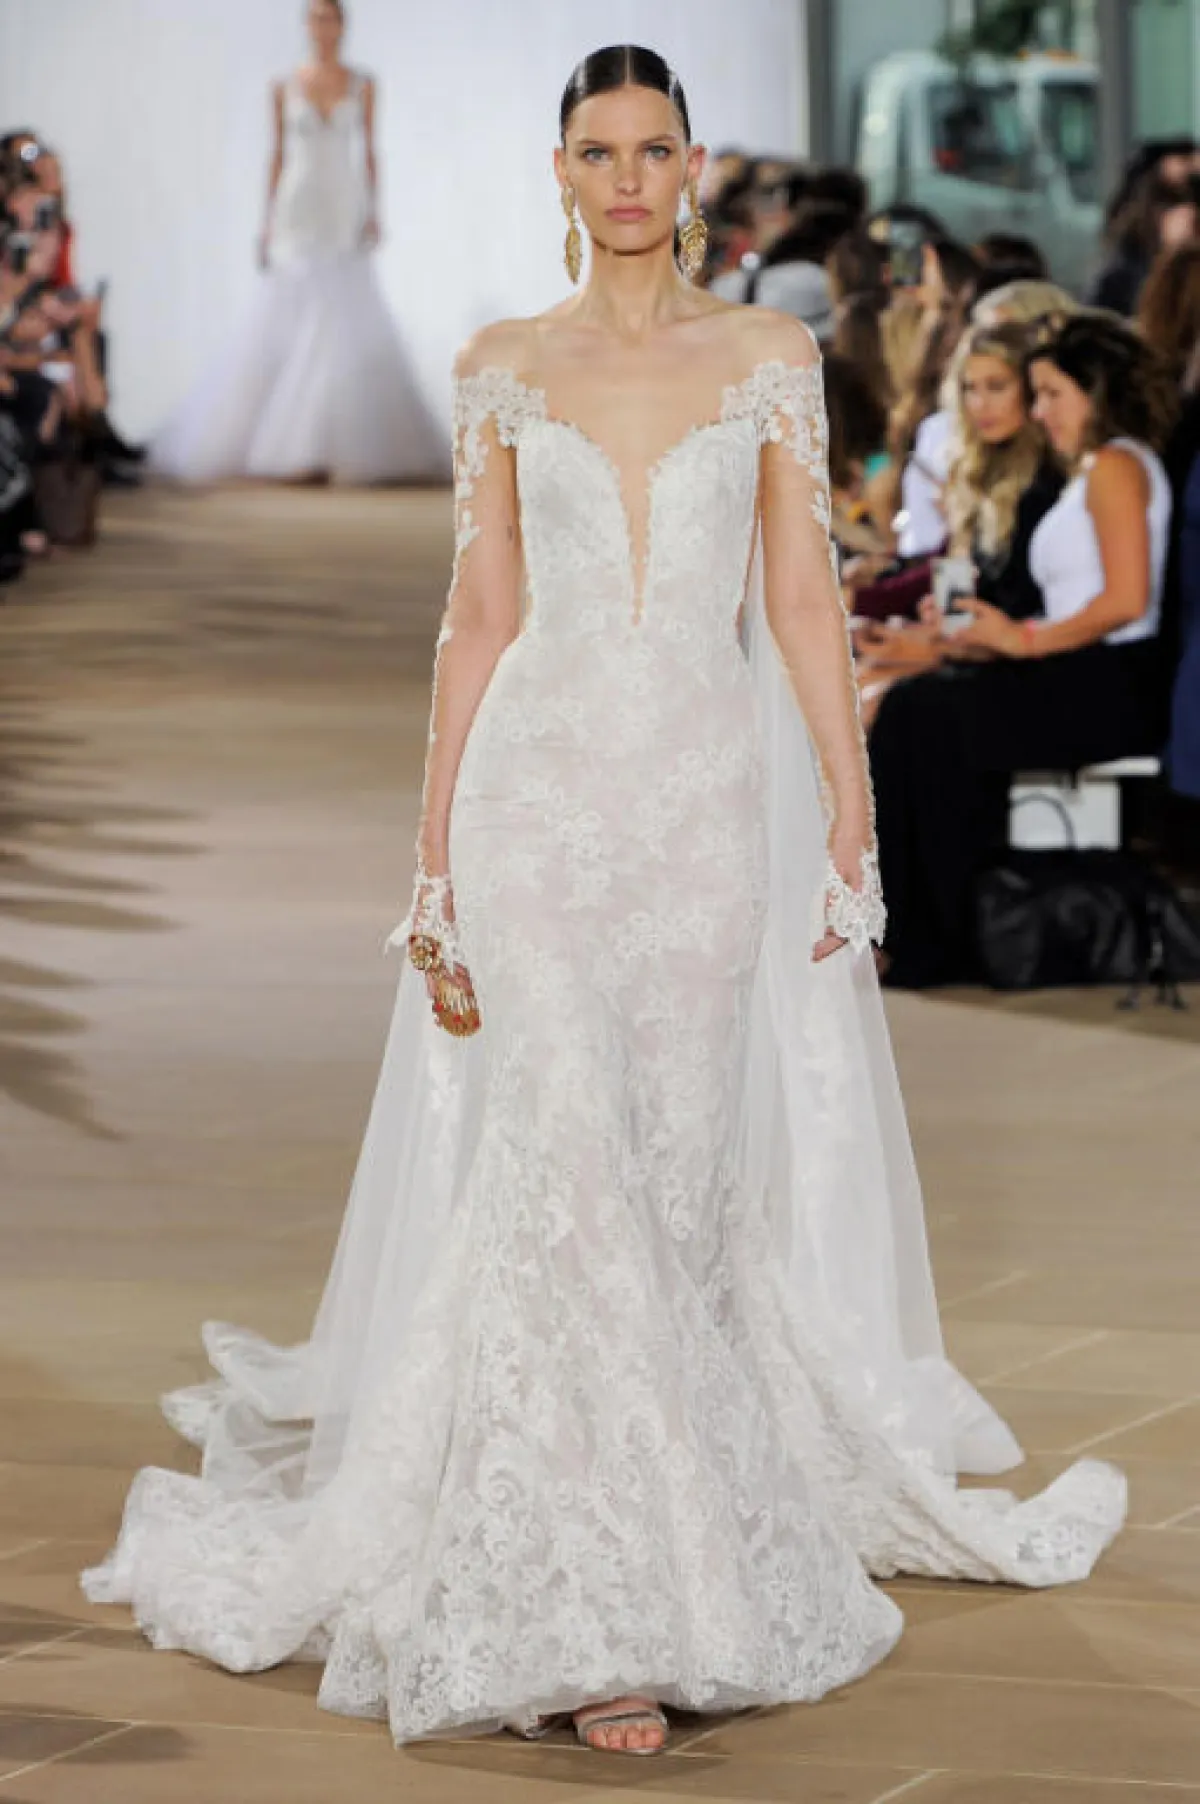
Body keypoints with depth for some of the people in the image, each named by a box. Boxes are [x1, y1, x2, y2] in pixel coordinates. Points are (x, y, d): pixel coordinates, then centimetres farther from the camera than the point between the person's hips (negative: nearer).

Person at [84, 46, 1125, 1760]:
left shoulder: (769, 353, 6)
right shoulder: (507, 367, 6)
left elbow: (804, 596, 4)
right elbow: (482, 613, 6)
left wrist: (850, 811, -3)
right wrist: (435, 854, 2)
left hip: (716, 799, 1)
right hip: (545, 795, -1)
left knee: (694, 1177, 2)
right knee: (568, 1177, -10)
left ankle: (668, 1547, 18)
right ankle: (599, 1616, -9)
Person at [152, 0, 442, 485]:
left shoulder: (362, 86, 5)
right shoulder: (285, 88, 4)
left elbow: (368, 153, 7)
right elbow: (277, 156, 6)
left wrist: (374, 212, -3)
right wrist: (267, 222, 3)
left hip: (346, 217, 1)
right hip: (298, 213, 0)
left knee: (348, 328, -6)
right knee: (286, 328, -5)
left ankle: (349, 442, 1)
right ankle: (295, 449, 0)